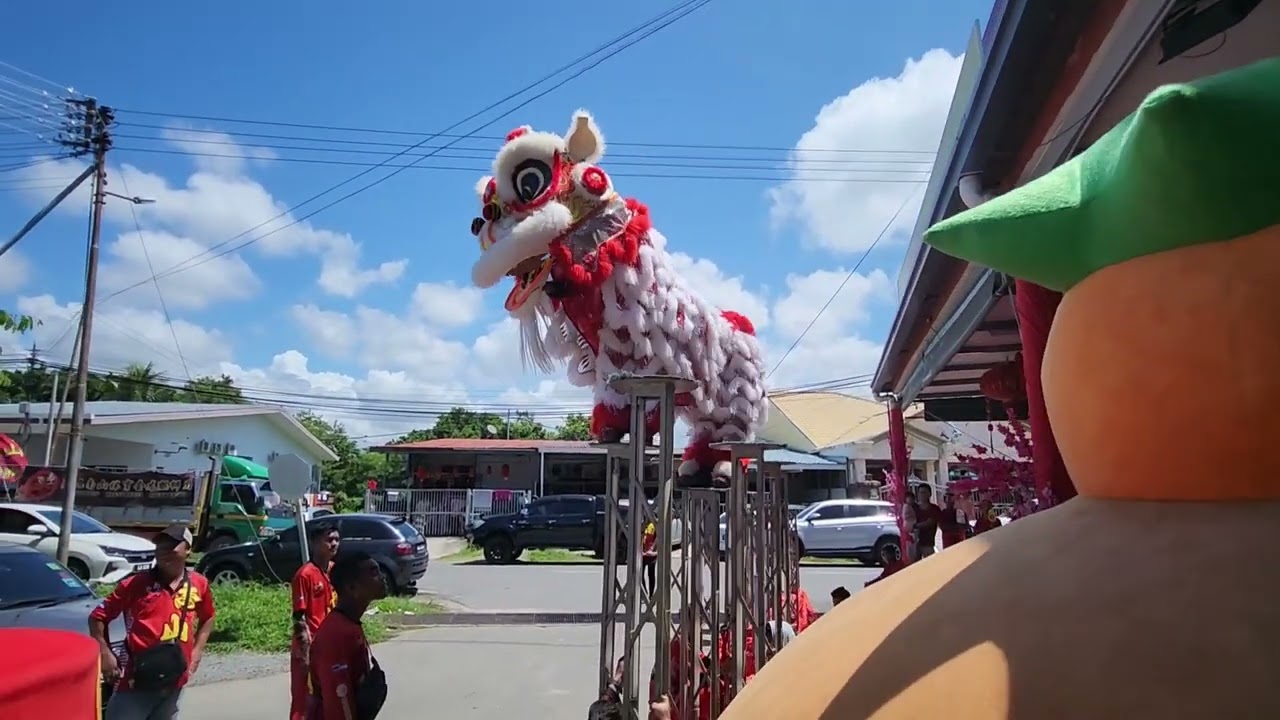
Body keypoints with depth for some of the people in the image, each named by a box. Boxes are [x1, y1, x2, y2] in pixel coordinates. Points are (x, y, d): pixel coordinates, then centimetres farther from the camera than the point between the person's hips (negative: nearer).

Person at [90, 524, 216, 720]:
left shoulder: (198, 584, 3)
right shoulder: (136, 584, -7)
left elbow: (207, 618, 21)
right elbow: (97, 617, 1)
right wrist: (105, 653, -8)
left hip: (174, 681, 4)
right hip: (137, 681, -4)